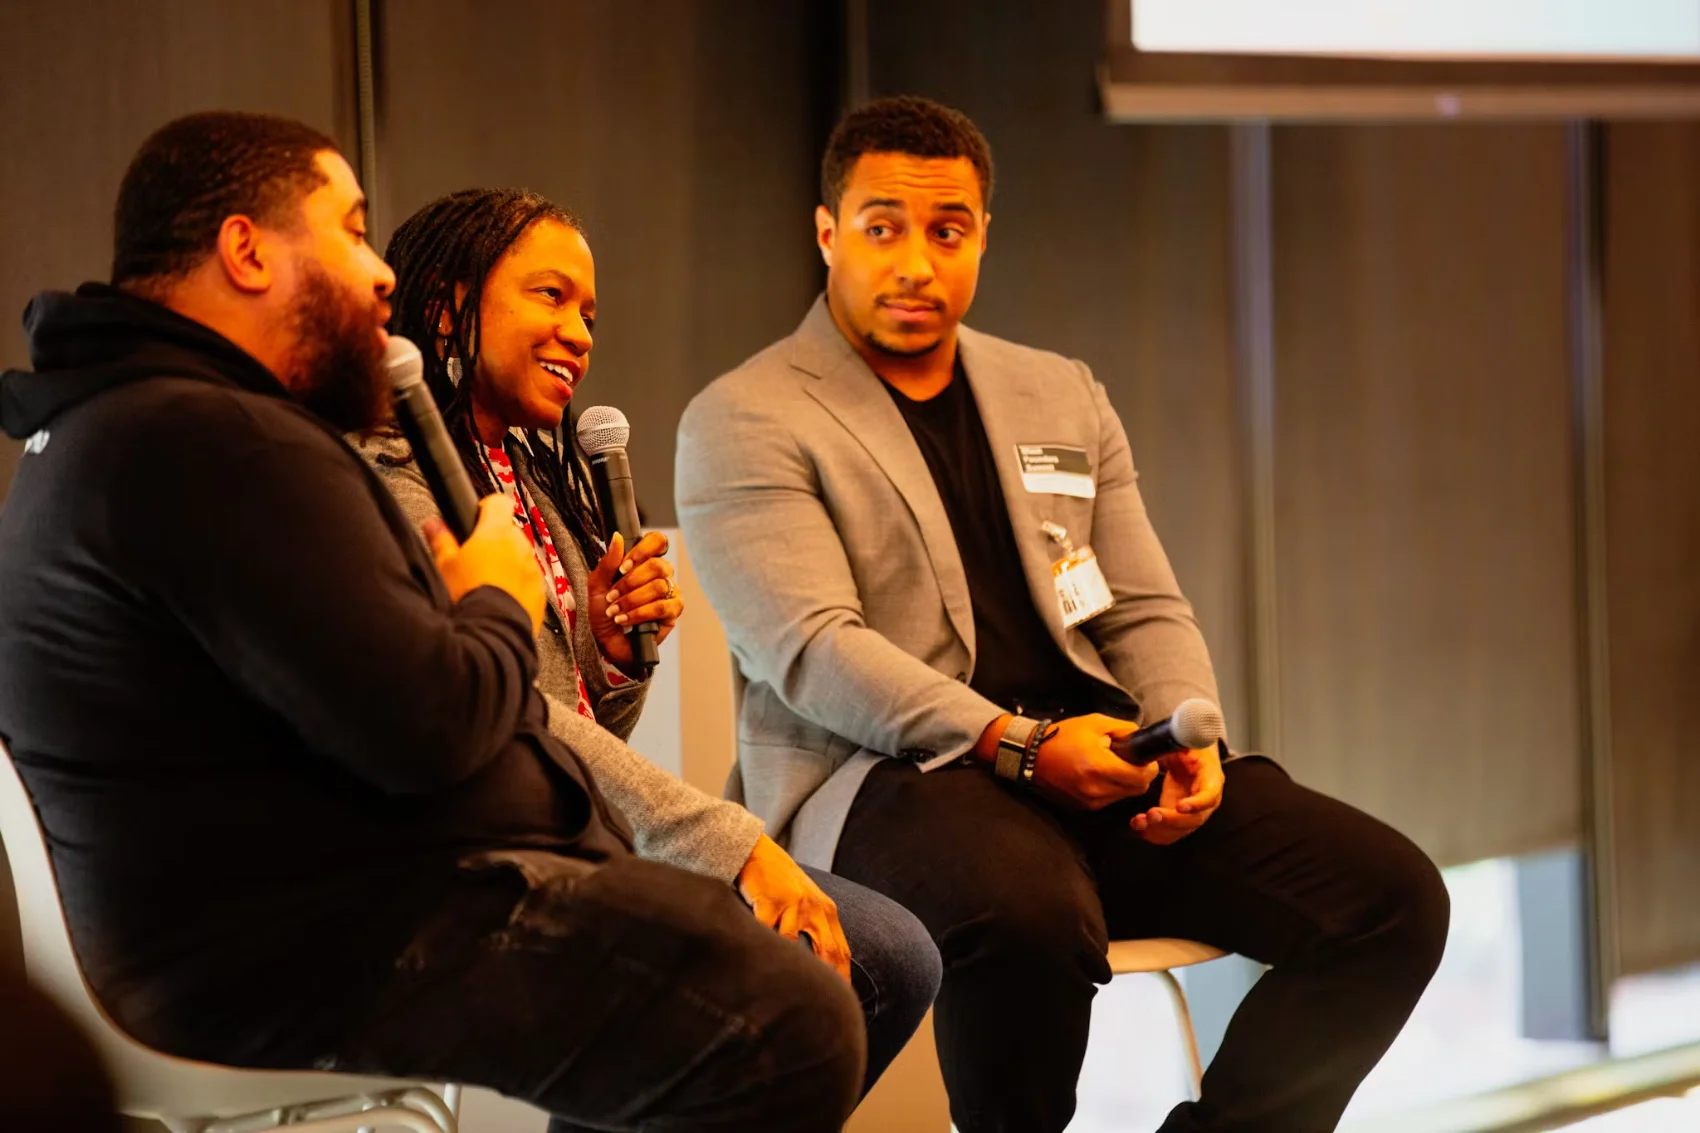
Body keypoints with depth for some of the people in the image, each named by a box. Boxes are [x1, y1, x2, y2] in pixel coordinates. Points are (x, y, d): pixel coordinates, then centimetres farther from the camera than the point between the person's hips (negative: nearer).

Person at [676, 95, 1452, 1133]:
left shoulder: (1063, 398, 22)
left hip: (1098, 763, 6)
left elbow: (1146, 613, 19)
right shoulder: (746, 422, 1)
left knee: (1393, 898, -13)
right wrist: (1019, 743, -21)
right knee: (1031, 918, -40)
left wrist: (1189, 741, -3)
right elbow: (809, 648, -11)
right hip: (887, 776, -6)